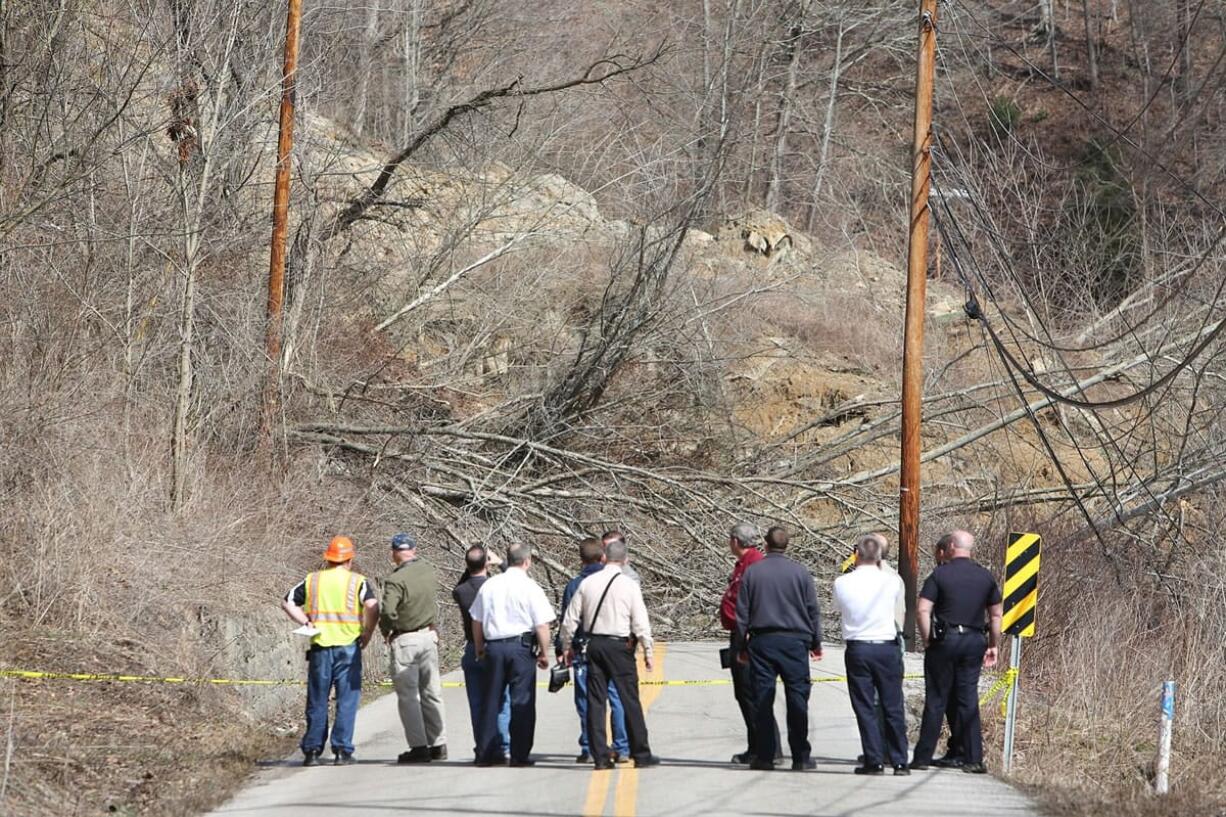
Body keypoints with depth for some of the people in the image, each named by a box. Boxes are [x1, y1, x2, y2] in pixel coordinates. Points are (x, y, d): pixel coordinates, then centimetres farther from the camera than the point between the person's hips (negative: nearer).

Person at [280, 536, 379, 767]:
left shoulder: (312, 580, 10)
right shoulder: (357, 582, 0)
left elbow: (287, 603, 9)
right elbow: (372, 607, -14)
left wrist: (307, 624, 7)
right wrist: (367, 634, -3)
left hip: (320, 647, 2)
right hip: (348, 646, -2)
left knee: (317, 702, 9)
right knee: (347, 701, 2)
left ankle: (312, 750, 8)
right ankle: (342, 751, -3)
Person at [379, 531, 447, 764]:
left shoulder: (396, 579, -19)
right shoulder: (428, 570, 1)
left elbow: (388, 611, -27)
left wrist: (386, 631, -10)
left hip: (404, 641, -6)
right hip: (430, 635, 6)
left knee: (408, 696, 0)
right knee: (432, 693, 13)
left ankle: (418, 747, -3)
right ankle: (438, 744, 17)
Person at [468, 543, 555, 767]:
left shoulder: (489, 585, 8)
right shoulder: (530, 588, -6)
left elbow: (476, 621, 14)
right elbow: (542, 625, -9)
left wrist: (479, 649, 25)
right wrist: (544, 653, 1)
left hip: (494, 646, 4)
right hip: (522, 647, -4)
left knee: (491, 700, 10)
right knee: (522, 702, 1)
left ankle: (487, 752, 10)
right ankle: (520, 754, 0)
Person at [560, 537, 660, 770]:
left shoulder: (587, 583, 3)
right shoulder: (629, 585, -6)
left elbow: (570, 619, 7)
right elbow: (640, 622, -6)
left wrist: (567, 646, 18)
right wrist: (647, 651, 3)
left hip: (594, 645, 3)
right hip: (620, 645, -3)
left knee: (595, 701, 6)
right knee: (630, 701, 2)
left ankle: (600, 756, 4)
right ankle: (641, 755, 6)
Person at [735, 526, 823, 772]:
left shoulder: (751, 572, 3)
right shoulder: (799, 572, 1)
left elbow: (742, 613, 5)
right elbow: (813, 610, 4)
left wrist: (742, 646, 13)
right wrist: (816, 643, 12)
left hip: (761, 641, 1)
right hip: (794, 641, -1)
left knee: (763, 699, 3)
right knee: (797, 697, 1)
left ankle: (764, 756, 1)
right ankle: (800, 757, 0)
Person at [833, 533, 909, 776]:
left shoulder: (842, 583, -5)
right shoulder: (891, 581, -5)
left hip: (857, 649, 0)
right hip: (887, 647, 0)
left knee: (864, 707, 4)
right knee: (893, 707, 6)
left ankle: (873, 760, 0)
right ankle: (900, 761, 7)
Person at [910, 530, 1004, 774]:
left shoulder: (940, 574, -5)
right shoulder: (985, 576, 7)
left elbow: (922, 610, -12)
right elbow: (996, 615, 10)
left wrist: (927, 640, -3)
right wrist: (993, 645, 16)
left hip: (945, 641, -3)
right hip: (974, 642, 3)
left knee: (936, 700, 2)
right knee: (969, 701, 7)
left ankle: (923, 757, 5)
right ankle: (973, 759, 3)